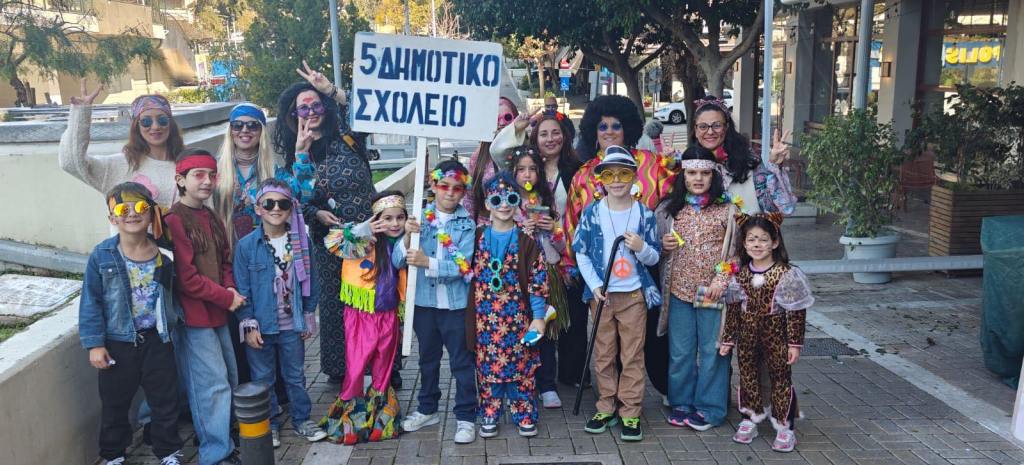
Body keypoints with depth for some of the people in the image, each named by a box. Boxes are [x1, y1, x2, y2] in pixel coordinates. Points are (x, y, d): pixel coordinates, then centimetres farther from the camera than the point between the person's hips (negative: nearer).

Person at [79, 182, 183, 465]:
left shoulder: (163, 253, -5)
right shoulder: (102, 256, -11)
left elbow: (172, 292, 9)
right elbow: (91, 302, -8)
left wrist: (178, 319, 4)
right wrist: (94, 343, -10)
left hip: (156, 339, 2)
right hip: (118, 343, -1)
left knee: (166, 400, 13)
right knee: (114, 404, 15)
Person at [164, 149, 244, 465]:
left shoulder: (212, 218, 13)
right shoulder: (174, 221, -13)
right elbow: (186, 278, -18)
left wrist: (230, 289, -3)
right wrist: (226, 298, -12)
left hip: (218, 314, 9)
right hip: (193, 318, -8)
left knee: (229, 379, 16)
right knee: (212, 384, -5)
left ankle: (224, 438, 31)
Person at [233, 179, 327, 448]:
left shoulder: (301, 241, -4)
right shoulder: (246, 245, -10)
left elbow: (310, 280, 3)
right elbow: (242, 289, -8)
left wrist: (309, 315, 5)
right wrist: (249, 325, -10)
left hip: (292, 325, 2)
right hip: (260, 325, -2)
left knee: (296, 376, 16)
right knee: (263, 379, 13)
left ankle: (302, 420, 31)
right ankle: (269, 425, 29)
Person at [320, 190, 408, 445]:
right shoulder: (365, 241, -14)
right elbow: (335, 243, -30)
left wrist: (402, 315, 16)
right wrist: (362, 230, -46)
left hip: (388, 316, 4)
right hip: (361, 316, -4)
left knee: (383, 368, 16)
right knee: (356, 366, 4)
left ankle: (379, 413, 33)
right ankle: (350, 413, 24)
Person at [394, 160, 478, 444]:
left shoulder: (468, 224, -5)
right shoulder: (420, 219, 2)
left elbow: (462, 267, -17)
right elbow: (398, 262, -4)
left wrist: (428, 262, -27)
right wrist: (407, 237, -22)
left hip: (456, 304, -3)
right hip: (424, 302, 3)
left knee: (462, 362, 5)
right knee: (427, 359, 19)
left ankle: (466, 417, 17)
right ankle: (427, 410, 35)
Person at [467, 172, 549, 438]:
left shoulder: (527, 240, -3)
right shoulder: (478, 237, 3)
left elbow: (538, 279, -5)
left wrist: (539, 316, -9)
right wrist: (470, 314, 7)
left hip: (519, 317, -2)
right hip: (486, 318, 2)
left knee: (522, 365, 6)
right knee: (487, 364, 8)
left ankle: (524, 414, 20)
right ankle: (490, 414, 22)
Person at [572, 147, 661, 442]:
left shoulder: (645, 214, -2)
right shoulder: (591, 213, -2)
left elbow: (654, 258, 3)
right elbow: (581, 252, 1)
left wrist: (642, 248, -19)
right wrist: (594, 285, -9)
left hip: (634, 294, -1)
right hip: (601, 294, 1)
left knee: (632, 356, 4)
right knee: (603, 354, 10)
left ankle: (630, 413, 13)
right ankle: (606, 408, 23)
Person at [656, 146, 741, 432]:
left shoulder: (727, 209, -1)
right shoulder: (669, 209, 7)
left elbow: (737, 249, -3)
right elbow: (656, 245, 17)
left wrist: (722, 280, -12)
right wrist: (663, 245, -5)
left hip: (713, 292, -3)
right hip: (679, 290, 3)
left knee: (712, 351, 4)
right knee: (680, 352, 10)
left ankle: (709, 408, 16)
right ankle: (681, 403, 24)